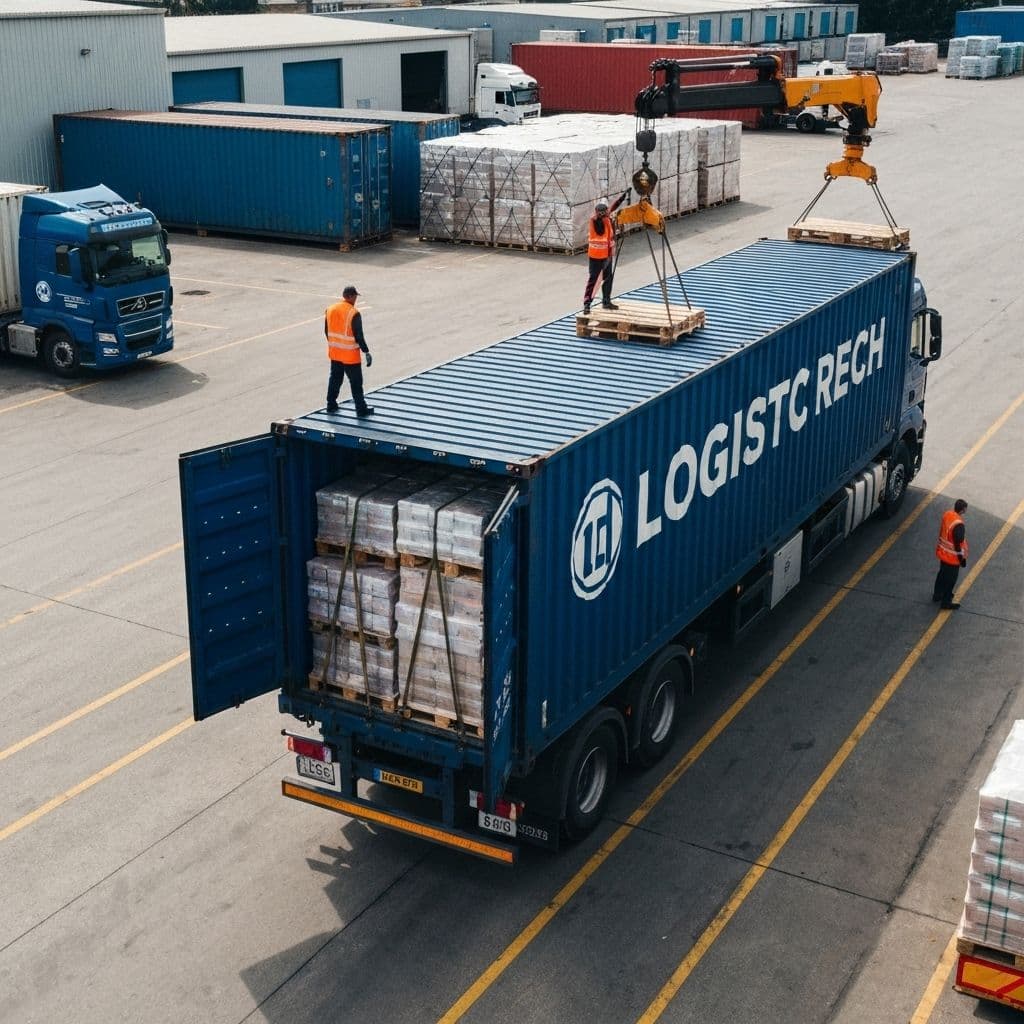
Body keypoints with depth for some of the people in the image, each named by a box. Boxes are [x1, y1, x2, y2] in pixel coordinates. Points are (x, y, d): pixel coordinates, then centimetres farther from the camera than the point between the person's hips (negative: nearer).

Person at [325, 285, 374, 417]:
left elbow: (327, 331, 11)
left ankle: (331, 405, 25)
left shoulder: (330, 310, 1)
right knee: (356, 382, 3)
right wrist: (366, 352, -11)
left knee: (335, 379, 19)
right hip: (350, 355, -6)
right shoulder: (354, 314, -19)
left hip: (334, 353, 6)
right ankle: (361, 409, 7)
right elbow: (359, 336, -18)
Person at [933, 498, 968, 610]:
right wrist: (962, 558, -10)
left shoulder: (946, 514, -10)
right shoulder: (958, 525, -34)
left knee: (942, 573, 27)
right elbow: (958, 544, -25)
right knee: (950, 579, 12)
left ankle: (937, 594, 45)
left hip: (943, 552, 8)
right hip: (952, 557, -8)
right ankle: (946, 602, 27)